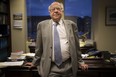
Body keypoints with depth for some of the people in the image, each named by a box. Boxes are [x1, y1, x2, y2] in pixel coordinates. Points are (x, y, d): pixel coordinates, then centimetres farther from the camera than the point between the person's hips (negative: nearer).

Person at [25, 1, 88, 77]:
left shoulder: (71, 25, 3)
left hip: (69, 67, 1)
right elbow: (39, 47, 8)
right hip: (50, 68, -1)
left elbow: (76, 46, 10)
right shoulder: (42, 25, 2)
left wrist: (80, 62, 14)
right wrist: (35, 62, 13)